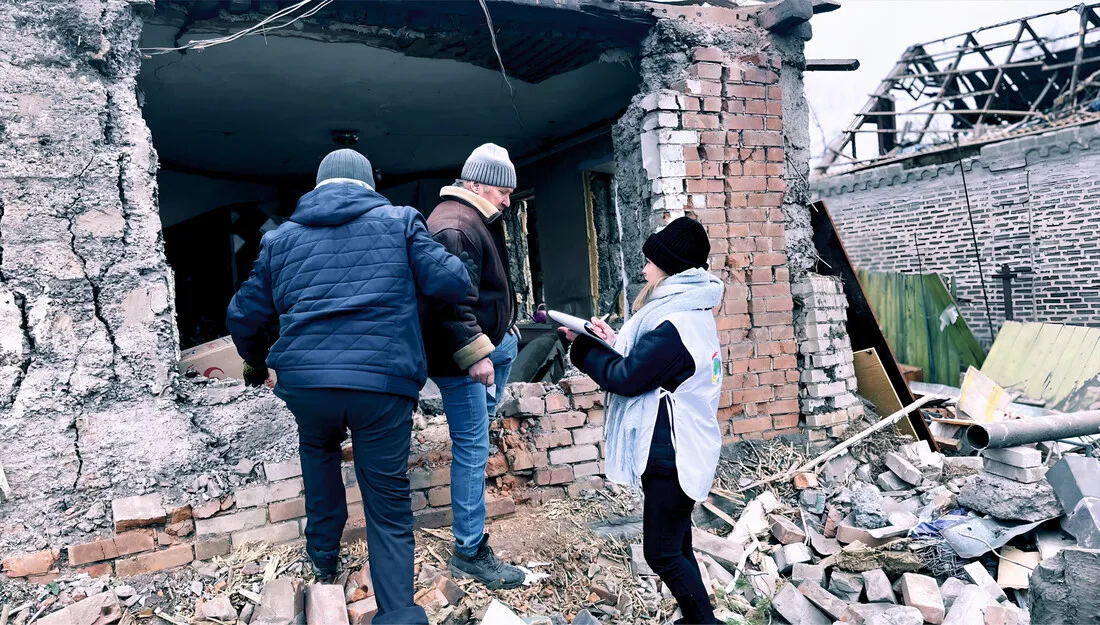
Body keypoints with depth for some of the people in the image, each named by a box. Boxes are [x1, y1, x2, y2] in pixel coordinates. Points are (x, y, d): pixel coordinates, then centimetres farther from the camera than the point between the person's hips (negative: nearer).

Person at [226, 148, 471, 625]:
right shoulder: (399, 221, 8)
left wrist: (255, 362, 40)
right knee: (389, 504, 10)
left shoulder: (281, 237, 17)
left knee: (318, 448, 35)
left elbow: (243, 316, 21)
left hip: (305, 381, 3)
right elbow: (450, 283, -2)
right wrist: (460, 266, 22)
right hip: (383, 384, -3)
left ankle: (323, 554, 42)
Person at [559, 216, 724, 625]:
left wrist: (583, 346, -6)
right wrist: (616, 342, 5)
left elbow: (625, 378, -18)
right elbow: (651, 364, 16)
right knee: (676, 547, 19)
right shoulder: (689, 313, 11)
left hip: (671, 455, -10)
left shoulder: (674, 324, -22)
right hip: (676, 450, 10)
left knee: (662, 553, 0)